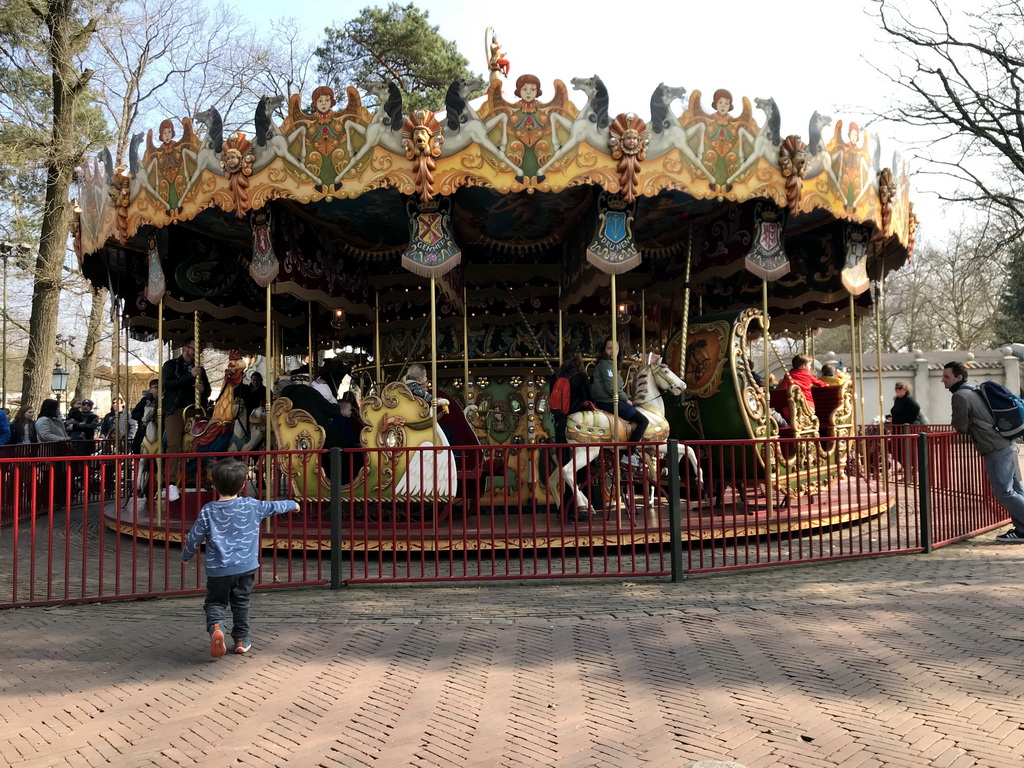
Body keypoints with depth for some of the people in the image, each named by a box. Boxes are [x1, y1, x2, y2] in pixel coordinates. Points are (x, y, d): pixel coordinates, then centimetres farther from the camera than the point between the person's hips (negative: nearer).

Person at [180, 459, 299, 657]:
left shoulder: (208, 511, -5)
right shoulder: (252, 506, -1)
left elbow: (194, 538, 1)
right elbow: (274, 507, 15)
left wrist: (185, 556, 20)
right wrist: (292, 504, 36)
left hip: (218, 569, -1)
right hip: (246, 566, 2)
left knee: (215, 602, 10)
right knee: (241, 602, 16)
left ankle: (216, 627, -18)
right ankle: (241, 640, 21)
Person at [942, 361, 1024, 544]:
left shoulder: (960, 396, -11)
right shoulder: (973, 392, 19)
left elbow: (961, 427, -9)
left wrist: (956, 424, 9)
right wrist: (969, 426, 21)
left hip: (996, 450, -10)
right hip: (1008, 445, 10)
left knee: (1004, 493, -6)